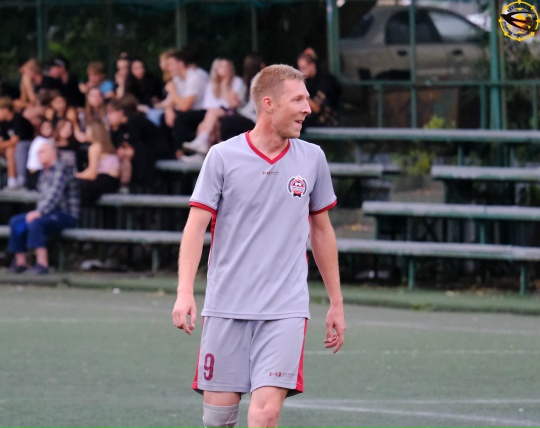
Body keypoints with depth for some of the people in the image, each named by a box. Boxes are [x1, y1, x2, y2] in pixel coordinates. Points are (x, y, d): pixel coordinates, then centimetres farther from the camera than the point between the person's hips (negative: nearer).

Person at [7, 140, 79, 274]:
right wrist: (37, 212, 4)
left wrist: (39, 213, -29)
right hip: (48, 213, 9)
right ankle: (20, 262, -7)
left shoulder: (60, 170, -13)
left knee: (35, 223, -34)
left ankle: (42, 263, -37)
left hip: (65, 215, -9)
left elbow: (55, 195, -23)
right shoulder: (45, 172, 17)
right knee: (16, 222, -5)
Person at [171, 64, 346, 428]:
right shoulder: (223, 157, -1)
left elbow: (321, 231, 17)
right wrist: (185, 293, -16)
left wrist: (337, 303, 18)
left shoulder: (312, 159, 7)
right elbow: (196, 226, -3)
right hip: (227, 308, -1)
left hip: (285, 311, 1)